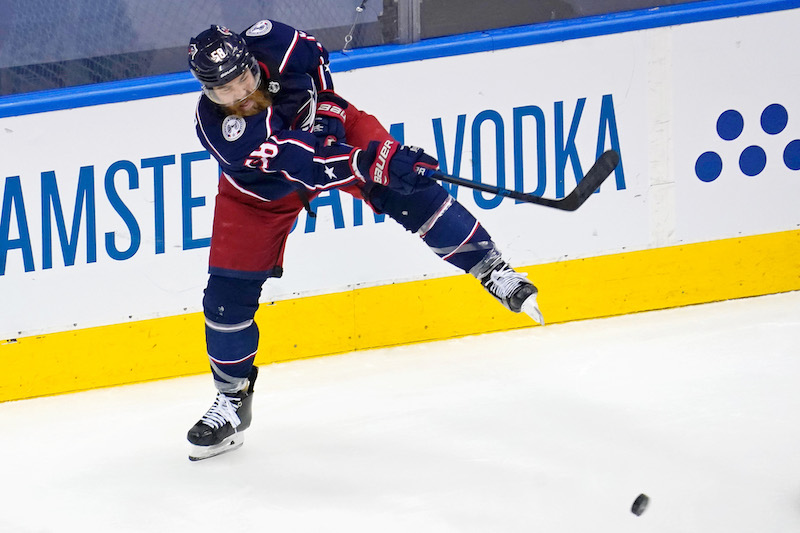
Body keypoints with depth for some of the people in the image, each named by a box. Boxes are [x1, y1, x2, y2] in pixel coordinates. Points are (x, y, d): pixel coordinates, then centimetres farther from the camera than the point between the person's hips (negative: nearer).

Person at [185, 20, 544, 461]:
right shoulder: (217, 127, -39)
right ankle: (232, 398, 16)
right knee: (228, 290, -3)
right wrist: (367, 164, -52)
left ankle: (494, 272, -10)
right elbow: (297, 161, -44)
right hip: (261, 188, -1)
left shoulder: (269, 44, -33)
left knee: (406, 190, -19)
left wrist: (322, 106, -17)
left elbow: (314, 56, -6)